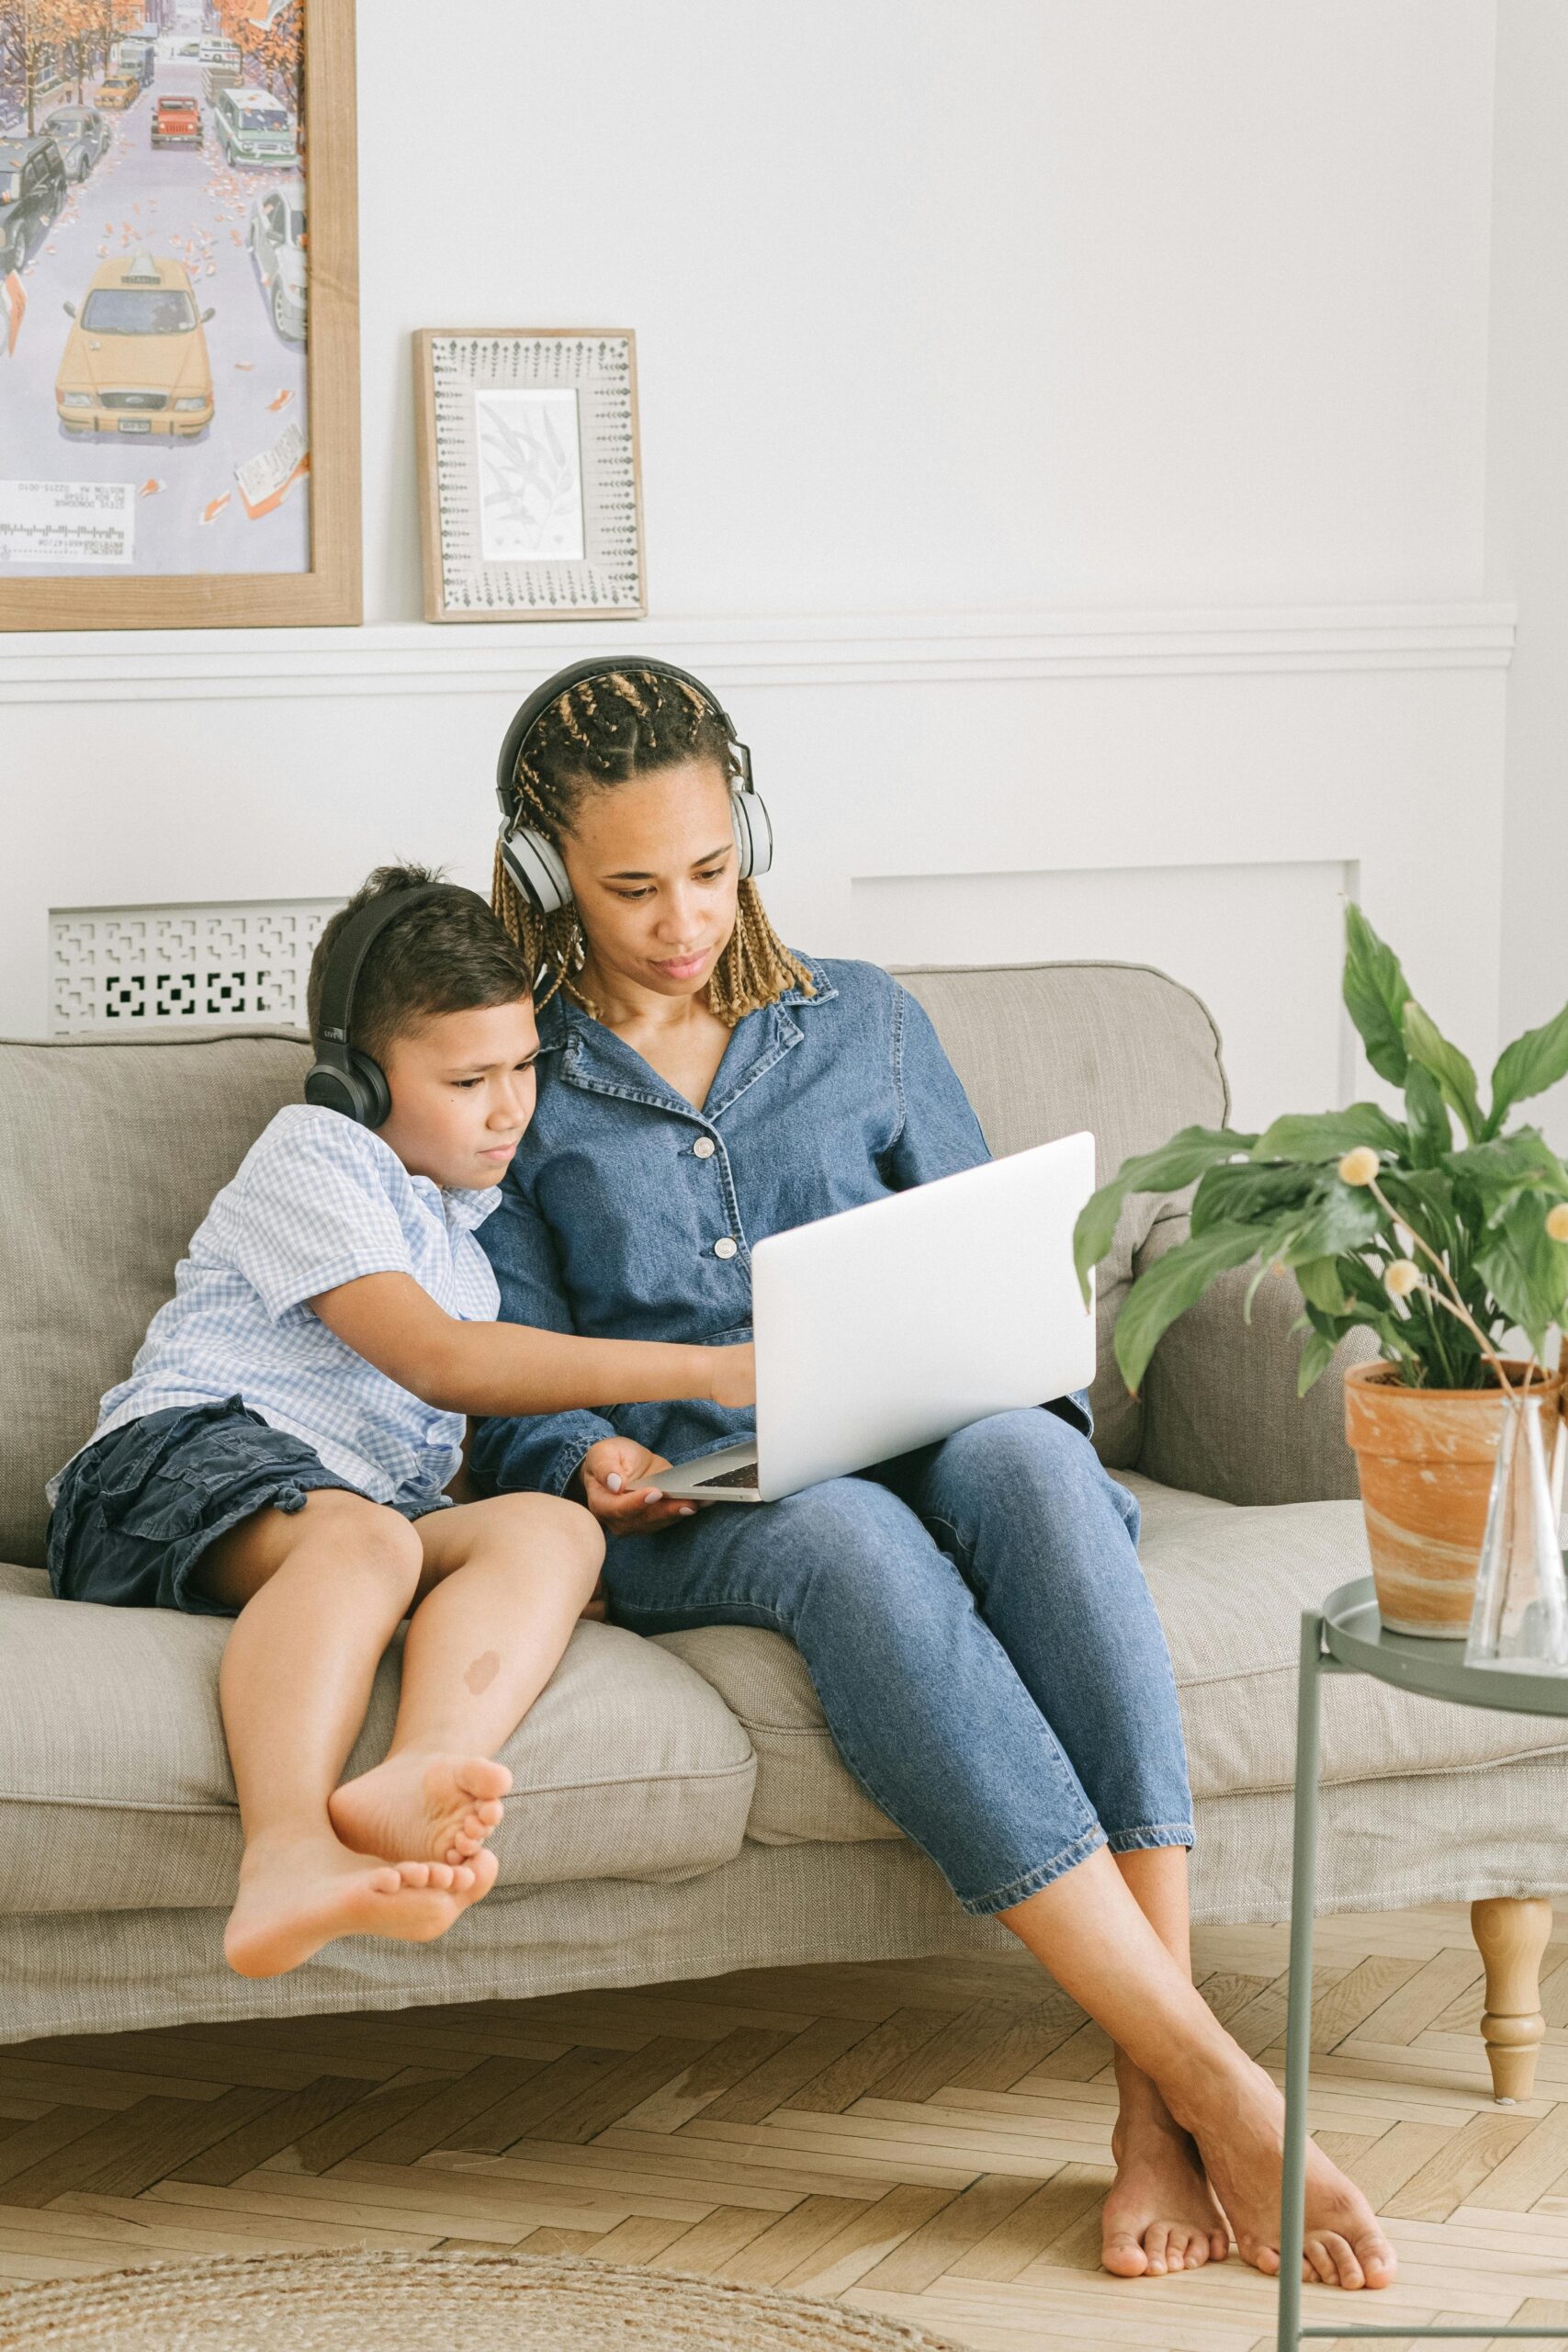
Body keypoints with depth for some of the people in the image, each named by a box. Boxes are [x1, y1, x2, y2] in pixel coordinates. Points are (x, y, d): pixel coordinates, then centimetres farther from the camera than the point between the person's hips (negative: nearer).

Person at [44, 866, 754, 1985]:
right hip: (186, 1454, -6)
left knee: (552, 1528, -26)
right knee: (360, 1533, -40)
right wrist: (700, 1371, -12)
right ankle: (289, 1852, -66)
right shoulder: (312, 1154, 5)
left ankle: (415, 1779, -57)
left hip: (379, 1517, 6)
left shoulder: (469, 1221, 31)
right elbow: (438, 1363, -9)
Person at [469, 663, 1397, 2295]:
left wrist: (1023, 1391, -3)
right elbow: (513, 1398, 8)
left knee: (1026, 1456, -36)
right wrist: (595, 1465, -15)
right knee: (859, 1545, -40)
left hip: (917, 1445, 2)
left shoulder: (860, 1027, 21)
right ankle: (1222, 2087, -46)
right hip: (684, 1518, -2)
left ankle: (1156, 2108, -43)